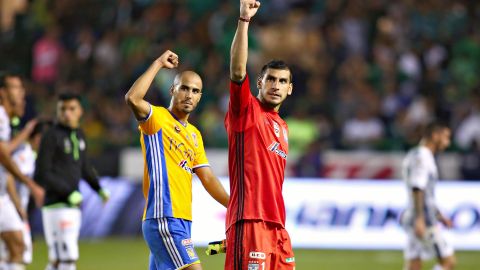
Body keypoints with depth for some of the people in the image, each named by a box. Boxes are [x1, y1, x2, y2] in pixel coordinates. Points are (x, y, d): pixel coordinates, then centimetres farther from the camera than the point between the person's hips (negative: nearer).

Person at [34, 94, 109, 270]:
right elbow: (41, 174, -13)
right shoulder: (51, 136, -10)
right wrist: (69, 193, -17)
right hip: (56, 207, -8)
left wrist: (99, 189, 12)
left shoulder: (78, 135, 13)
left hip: (73, 206, 8)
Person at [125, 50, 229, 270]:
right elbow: (132, 98, -24)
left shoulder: (194, 135, 20)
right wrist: (159, 64, -16)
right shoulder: (157, 118, -4)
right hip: (163, 218, -9)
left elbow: (208, 179, 20)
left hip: (181, 220, 9)